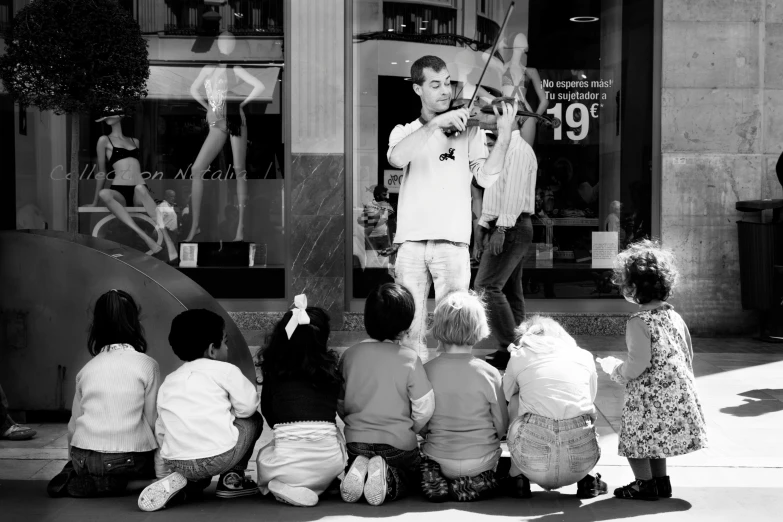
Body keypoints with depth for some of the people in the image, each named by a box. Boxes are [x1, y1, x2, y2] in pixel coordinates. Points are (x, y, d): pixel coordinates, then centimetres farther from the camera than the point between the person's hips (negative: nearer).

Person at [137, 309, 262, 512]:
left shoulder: (168, 381, 20)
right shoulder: (224, 370, 3)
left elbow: (160, 431, 20)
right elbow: (247, 407, 2)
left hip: (175, 462, 5)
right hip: (219, 456, -5)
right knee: (253, 419, 21)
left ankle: (191, 483, 12)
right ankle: (232, 479, 16)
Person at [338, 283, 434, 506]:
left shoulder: (350, 355, -6)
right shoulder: (409, 359, -15)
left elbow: (339, 404, 2)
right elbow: (424, 408, -11)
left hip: (355, 440, 3)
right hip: (399, 443, -2)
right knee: (410, 477, 25)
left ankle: (360, 470, -6)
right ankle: (388, 479, -9)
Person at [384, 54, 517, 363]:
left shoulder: (467, 131, 12)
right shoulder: (404, 132, 13)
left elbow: (486, 177, -2)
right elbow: (397, 159, -10)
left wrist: (504, 136, -14)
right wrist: (436, 123, -17)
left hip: (452, 242, -1)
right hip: (410, 244, 1)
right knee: (409, 332, 1)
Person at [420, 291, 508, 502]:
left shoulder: (426, 371, -9)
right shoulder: (489, 373, -12)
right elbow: (502, 426, -4)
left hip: (439, 458, 1)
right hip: (481, 460, -1)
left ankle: (437, 479, 0)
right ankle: (477, 481, 2)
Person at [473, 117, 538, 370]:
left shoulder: (519, 150, -9)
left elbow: (514, 192, -19)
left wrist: (501, 228, -25)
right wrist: (481, 231, 17)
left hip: (512, 227, -10)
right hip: (501, 227, 10)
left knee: (487, 286, -15)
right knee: (509, 291, 10)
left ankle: (509, 348, -12)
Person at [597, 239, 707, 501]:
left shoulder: (638, 322, -18)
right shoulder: (674, 317, 6)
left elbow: (637, 365, -21)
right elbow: (688, 355, 12)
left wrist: (613, 367, -4)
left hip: (649, 395, -8)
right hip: (678, 391, 8)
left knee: (635, 435, 8)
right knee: (657, 436, 22)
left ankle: (645, 484, 12)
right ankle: (661, 481, 26)